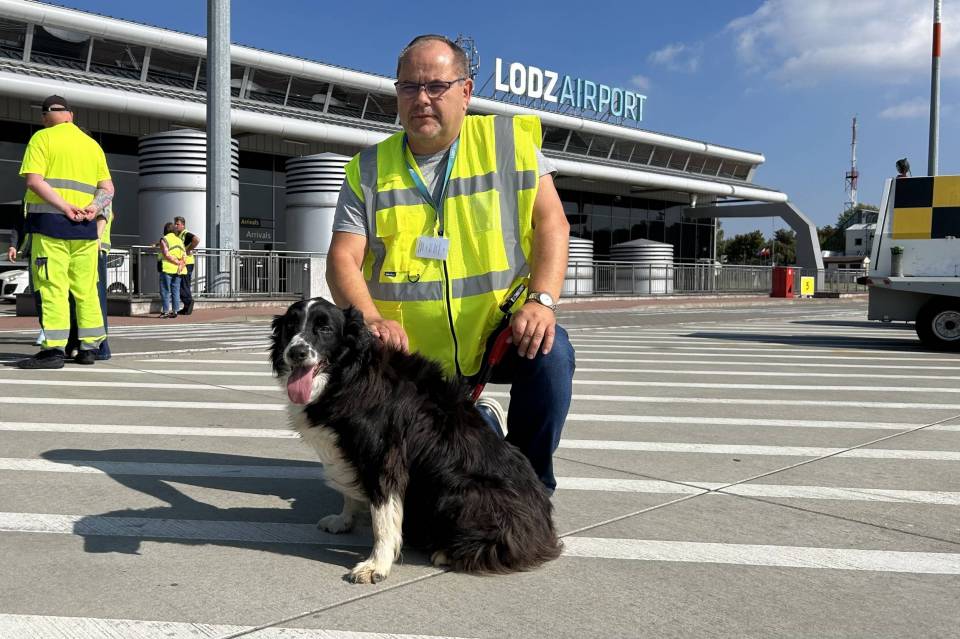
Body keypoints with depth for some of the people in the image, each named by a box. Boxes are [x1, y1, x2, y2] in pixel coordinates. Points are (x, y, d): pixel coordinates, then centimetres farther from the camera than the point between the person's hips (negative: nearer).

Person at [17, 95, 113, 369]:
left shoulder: (42, 138, 2)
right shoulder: (93, 144, 18)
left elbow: (34, 180, -12)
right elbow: (107, 189, 12)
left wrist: (64, 207, -16)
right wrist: (94, 208, -4)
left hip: (50, 222, -5)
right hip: (85, 226, 5)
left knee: (52, 286, -6)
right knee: (86, 288, 8)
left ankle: (54, 349, -10)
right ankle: (89, 346, 10)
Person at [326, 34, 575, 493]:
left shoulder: (511, 141, -2)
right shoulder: (368, 170, 0)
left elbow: (551, 223, -6)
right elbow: (343, 260, -7)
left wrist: (542, 299, -23)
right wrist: (370, 319, -27)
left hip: (500, 330, -1)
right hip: (412, 353, 2)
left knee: (551, 354, -32)